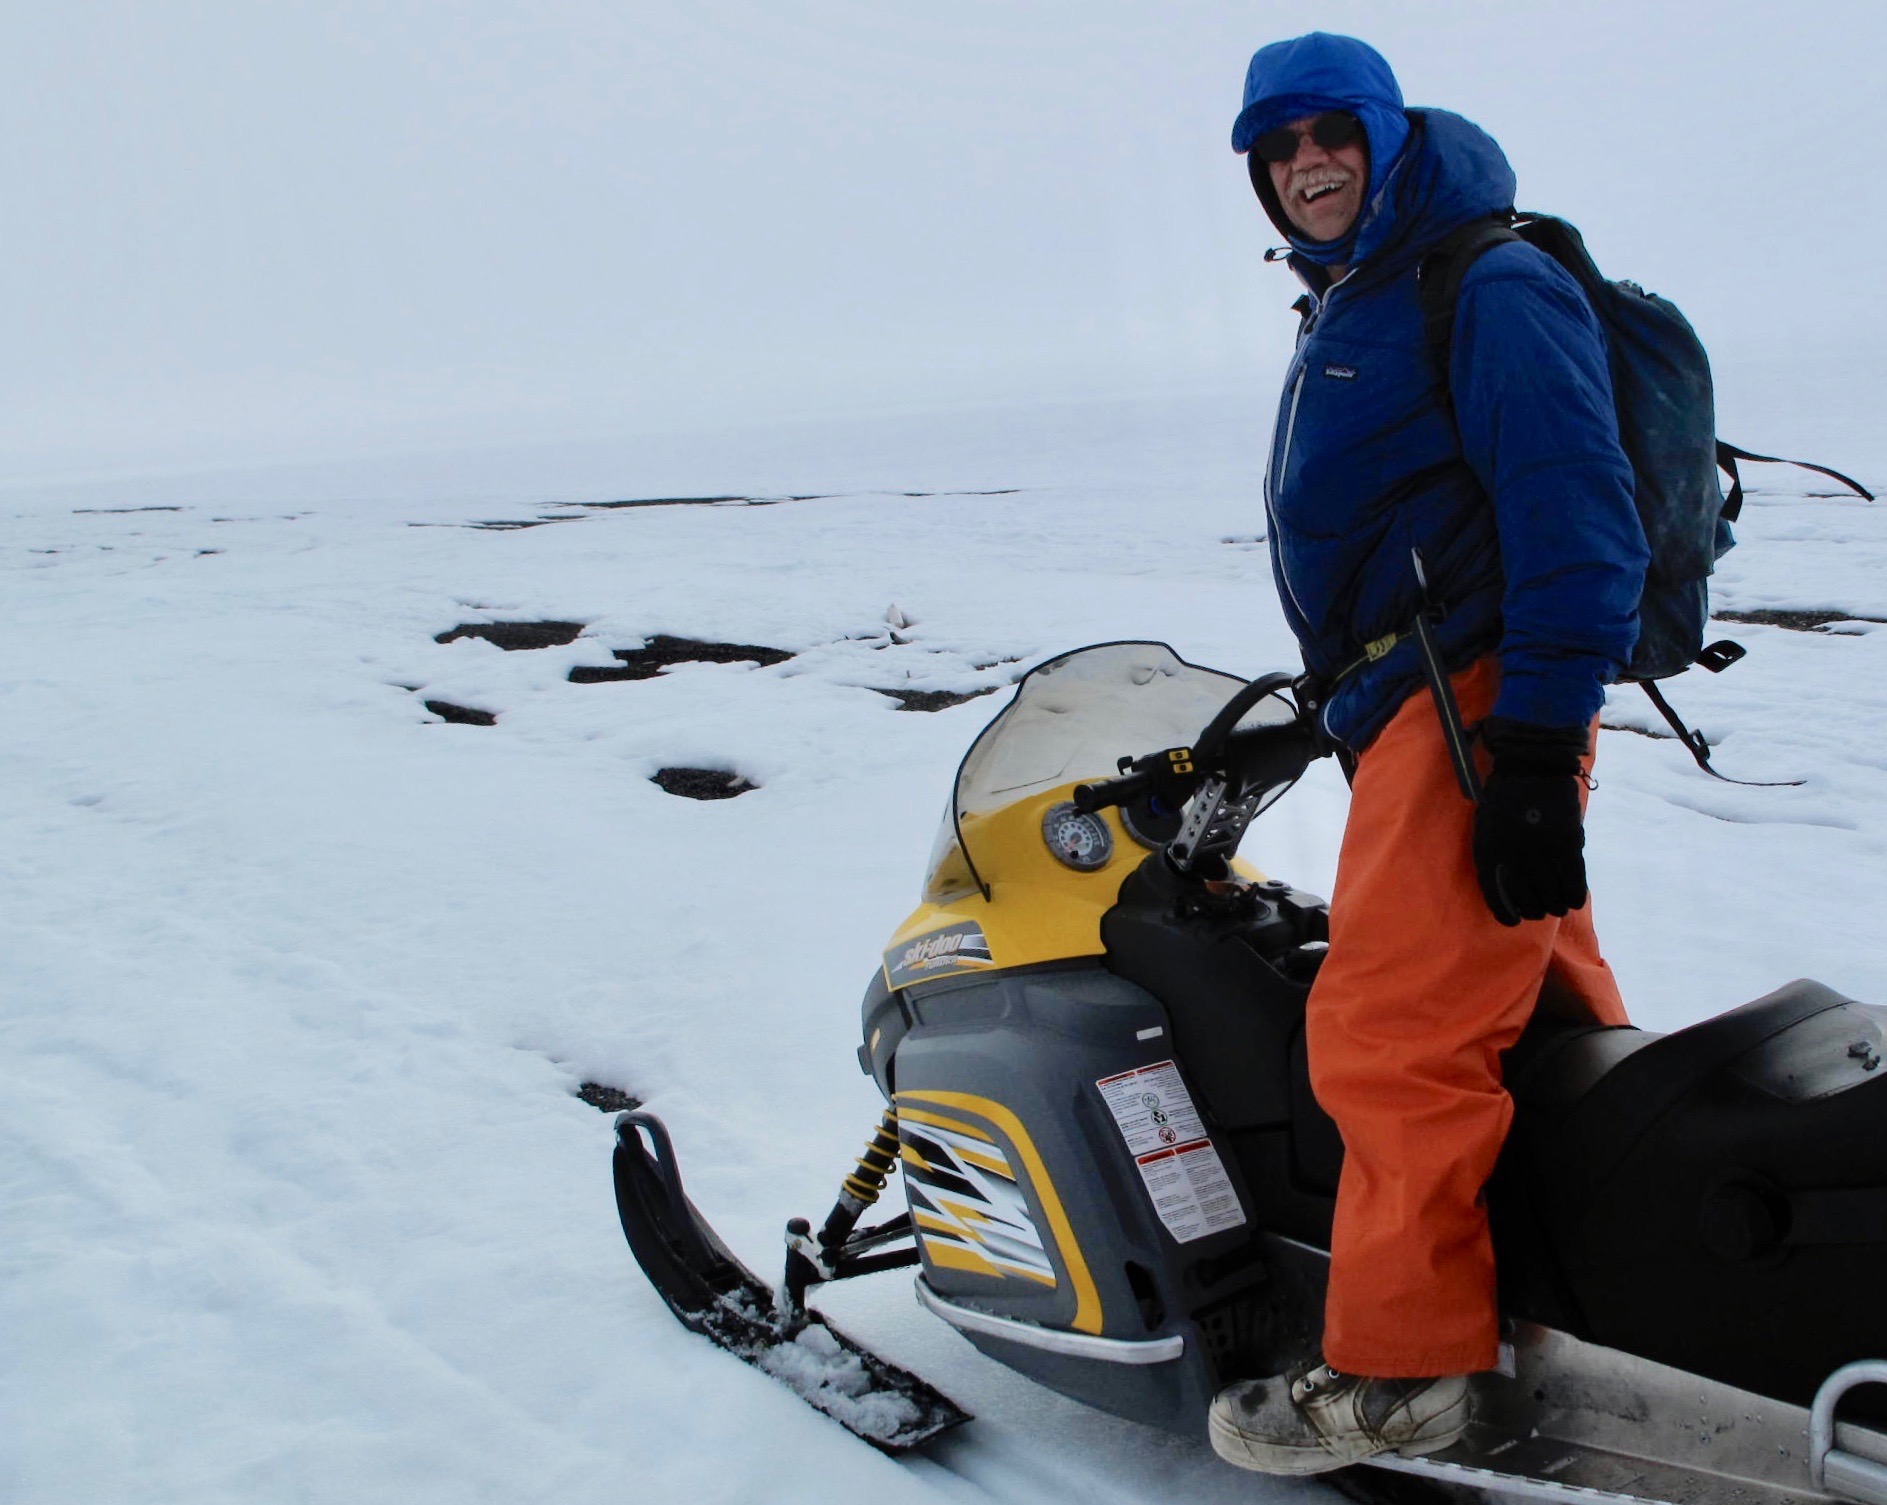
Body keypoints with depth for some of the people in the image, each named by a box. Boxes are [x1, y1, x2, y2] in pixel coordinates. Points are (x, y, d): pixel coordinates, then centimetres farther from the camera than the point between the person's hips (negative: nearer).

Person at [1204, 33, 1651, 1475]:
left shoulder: (1492, 290, -9)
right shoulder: (1348, 312, 22)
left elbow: (1578, 525, -18)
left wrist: (1536, 753, -24)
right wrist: (1342, 684, 28)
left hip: (1478, 701, -11)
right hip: (1408, 709, 11)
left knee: (1392, 1030, -13)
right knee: (1546, 1002, 18)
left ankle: (1397, 1367, -3)